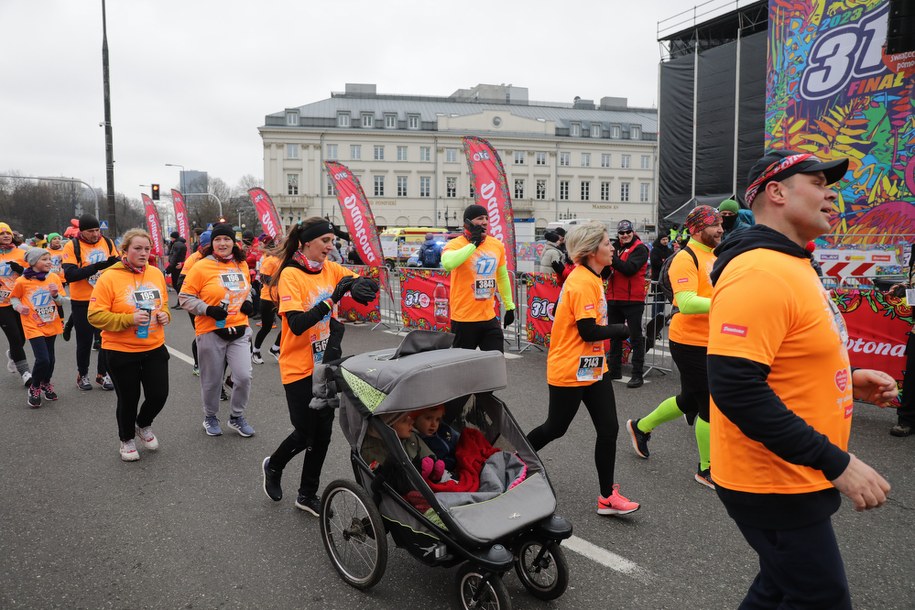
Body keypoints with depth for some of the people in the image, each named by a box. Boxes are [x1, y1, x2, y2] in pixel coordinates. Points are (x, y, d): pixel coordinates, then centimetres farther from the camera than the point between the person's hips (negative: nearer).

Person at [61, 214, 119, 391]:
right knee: (84, 340, 9)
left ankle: (102, 374, 23)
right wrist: (97, 266, -28)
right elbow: (69, 275, -19)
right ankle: (82, 375, 27)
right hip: (82, 303, -3)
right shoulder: (72, 246, -10)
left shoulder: (107, 242, 0)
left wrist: (116, 262, -16)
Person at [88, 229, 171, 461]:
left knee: (159, 394, 6)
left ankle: (143, 425, 39)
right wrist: (129, 319, -25)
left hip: (155, 348, 4)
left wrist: (164, 315, -4)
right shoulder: (109, 277, -13)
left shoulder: (156, 274, 1)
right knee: (128, 399, 10)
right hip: (121, 351, -4)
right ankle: (127, 439, 37)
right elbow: (95, 316, -14)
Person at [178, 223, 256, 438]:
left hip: (239, 330, 3)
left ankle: (236, 416, 22)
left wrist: (248, 303, 3)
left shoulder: (242, 265, 5)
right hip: (211, 332, -3)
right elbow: (185, 297, -6)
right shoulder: (201, 267, -9)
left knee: (244, 377, -2)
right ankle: (210, 417, 35)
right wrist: (207, 309, -19)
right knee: (212, 380, 10)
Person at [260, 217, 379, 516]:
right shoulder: (290, 275, -16)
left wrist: (359, 287, -29)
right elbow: (296, 324, -26)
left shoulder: (331, 269, 2)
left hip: (326, 363, 6)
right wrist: (333, 298, -33)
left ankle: (308, 494, 27)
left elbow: (368, 284, -6)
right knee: (305, 433, 3)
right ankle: (273, 466, 35)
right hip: (299, 367, -6)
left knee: (323, 431, 10)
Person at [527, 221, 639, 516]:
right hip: (570, 371, -9)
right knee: (555, 428, 9)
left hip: (593, 368, 9)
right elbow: (588, 332, -23)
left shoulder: (591, 278, 9)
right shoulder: (582, 283, -21)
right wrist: (622, 330, -12)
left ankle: (607, 496, 14)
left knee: (609, 429, 5)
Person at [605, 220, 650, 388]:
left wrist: (611, 258, -26)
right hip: (614, 299, 6)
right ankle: (614, 370, 27)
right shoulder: (615, 247, 11)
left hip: (633, 300, -6)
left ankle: (637, 374, 3)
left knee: (635, 337, -1)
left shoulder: (640, 249, -6)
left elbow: (629, 269, -22)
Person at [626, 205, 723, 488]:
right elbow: (686, 303, -29)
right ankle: (706, 469, 17)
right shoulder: (685, 259, -17)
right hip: (691, 341, -9)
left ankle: (641, 426, 41)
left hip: (711, 342, 9)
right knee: (711, 405, -1)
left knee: (690, 399, 21)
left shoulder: (714, 255, 13)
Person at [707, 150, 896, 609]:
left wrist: (846, 381, 7)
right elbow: (735, 386, -30)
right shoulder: (758, 272, -23)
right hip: (776, 488, -10)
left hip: (795, 478, 10)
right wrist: (836, 463, -26)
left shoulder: (792, 266, 11)